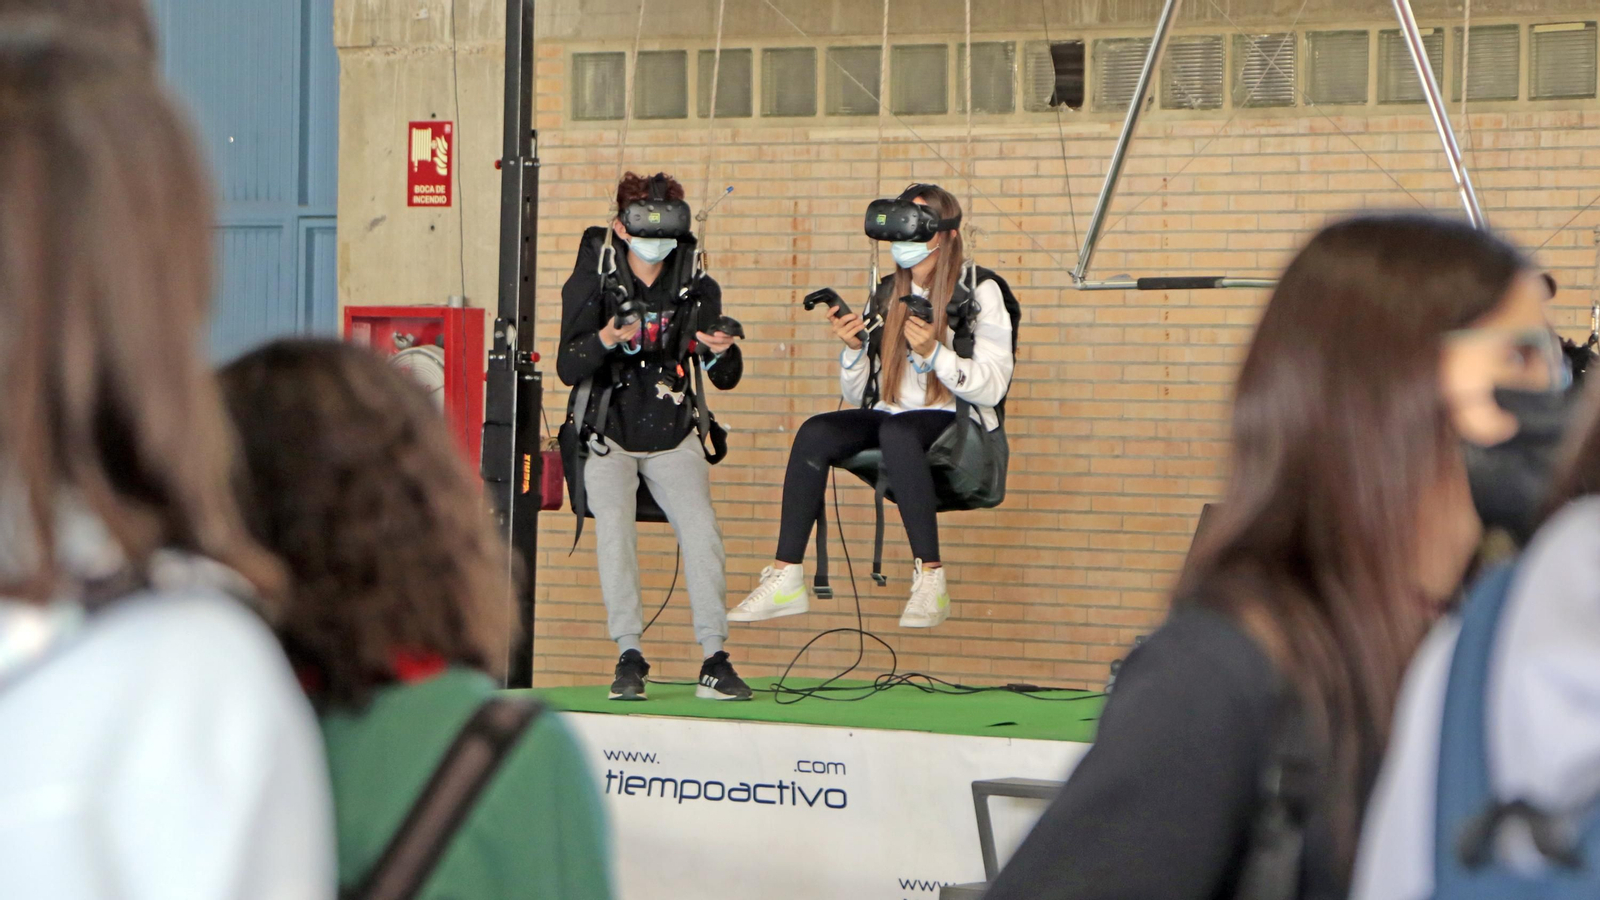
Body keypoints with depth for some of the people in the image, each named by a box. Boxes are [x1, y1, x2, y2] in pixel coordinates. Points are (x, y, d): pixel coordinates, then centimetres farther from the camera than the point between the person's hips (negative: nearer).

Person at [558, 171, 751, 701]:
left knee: (701, 527, -21)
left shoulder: (697, 288, 2)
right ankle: (630, 657, -23)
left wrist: (721, 353, -21)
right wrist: (604, 340, -32)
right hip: (607, 437, -2)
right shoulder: (592, 282, -4)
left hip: (673, 438, 2)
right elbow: (567, 369, -12)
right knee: (614, 520, -27)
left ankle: (714, 659, -19)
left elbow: (726, 380, 3)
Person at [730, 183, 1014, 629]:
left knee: (897, 430, -38)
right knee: (815, 433, -23)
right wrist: (853, 348, -4)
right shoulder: (888, 296, 15)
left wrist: (934, 353, -22)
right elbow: (858, 396, 15)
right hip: (892, 419, 5)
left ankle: (931, 578, -36)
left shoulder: (979, 293, 0)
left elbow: (992, 387, -10)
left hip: (956, 425, -5)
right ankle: (786, 579, -27)